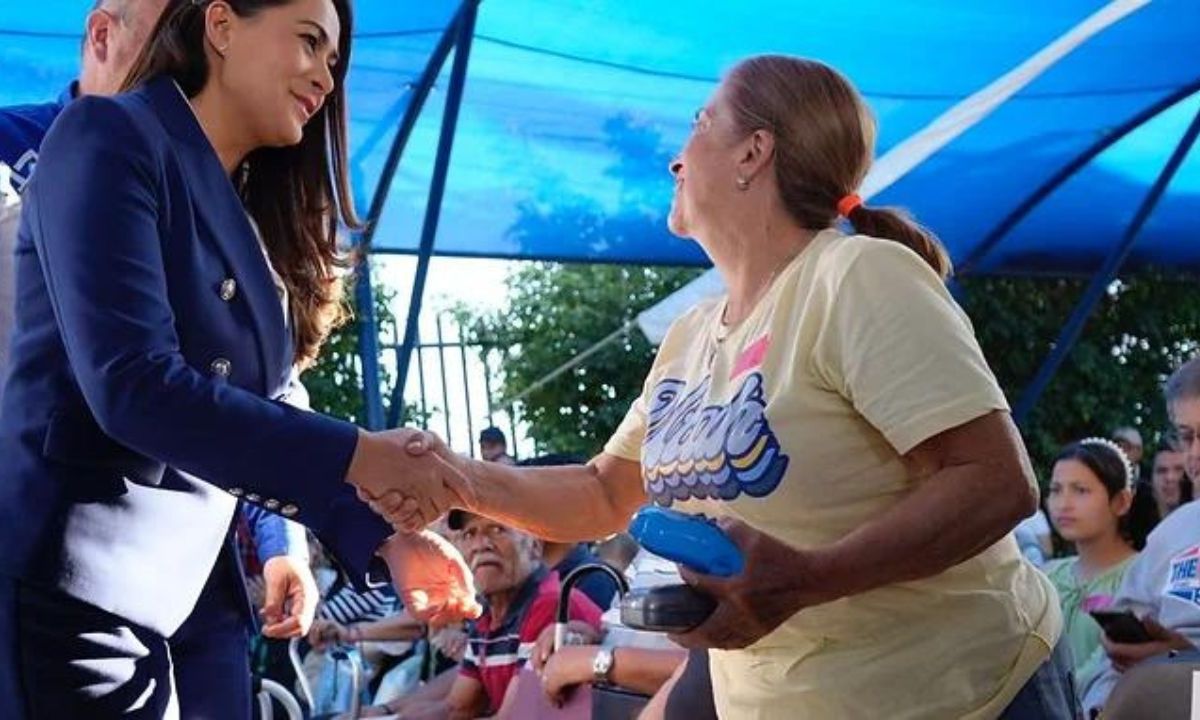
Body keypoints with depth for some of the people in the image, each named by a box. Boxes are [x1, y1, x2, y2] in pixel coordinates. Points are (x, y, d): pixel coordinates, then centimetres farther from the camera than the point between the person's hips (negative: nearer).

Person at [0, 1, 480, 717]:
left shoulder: (257, 224, 16)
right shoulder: (110, 138, -8)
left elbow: (264, 424, 14)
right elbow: (133, 386, -19)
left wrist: (381, 538, -1)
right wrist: (355, 456, -18)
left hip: (196, 599, 8)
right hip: (72, 595, -8)